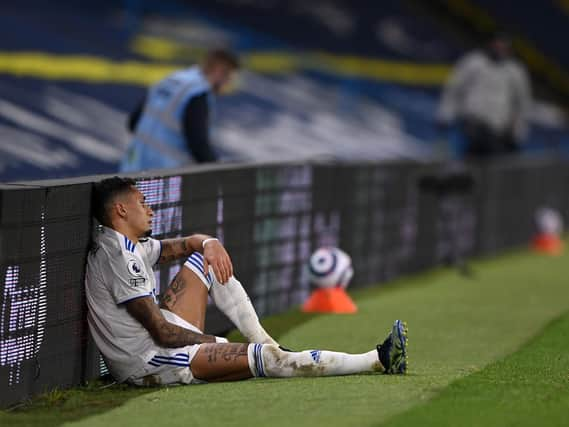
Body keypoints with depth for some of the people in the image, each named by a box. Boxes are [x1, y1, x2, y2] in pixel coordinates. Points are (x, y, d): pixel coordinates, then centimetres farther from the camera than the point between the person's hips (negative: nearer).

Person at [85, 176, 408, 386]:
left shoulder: (130, 247, 11)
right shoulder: (118, 258, -20)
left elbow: (185, 245, 23)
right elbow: (162, 332, -23)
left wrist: (208, 244, -2)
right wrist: (216, 342, -9)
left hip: (157, 340, 11)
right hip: (148, 363, -11)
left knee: (206, 256, 17)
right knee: (266, 359, -19)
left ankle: (263, 341, 12)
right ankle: (378, 360, -18)